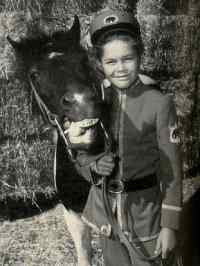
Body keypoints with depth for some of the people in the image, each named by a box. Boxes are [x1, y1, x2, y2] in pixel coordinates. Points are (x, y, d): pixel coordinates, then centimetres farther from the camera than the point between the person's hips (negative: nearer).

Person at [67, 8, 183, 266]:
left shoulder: (159, 103, -15)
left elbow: (171, 170, -12)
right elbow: (82, 153, 5)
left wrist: (170, 225, -12)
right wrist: (94, 166, -17)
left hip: (146, 210, -3)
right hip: (106, 209, 4)